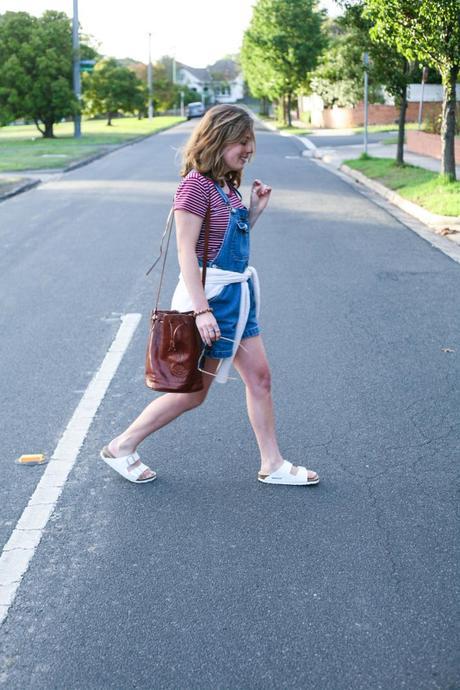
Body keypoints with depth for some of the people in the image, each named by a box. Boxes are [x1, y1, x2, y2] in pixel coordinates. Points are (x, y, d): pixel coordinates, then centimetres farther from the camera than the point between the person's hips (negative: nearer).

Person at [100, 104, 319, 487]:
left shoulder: (227, 185, 10)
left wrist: (255, 211, 6)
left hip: (238, 293, 9)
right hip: (210, 295, -9)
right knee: (193, 391, 2)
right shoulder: (197, 184, -17)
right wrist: (202, 310, -25)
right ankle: (122, 447, 18)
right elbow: (186, 251, -21)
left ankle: (272, 464, 21)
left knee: (259, 376, 10)